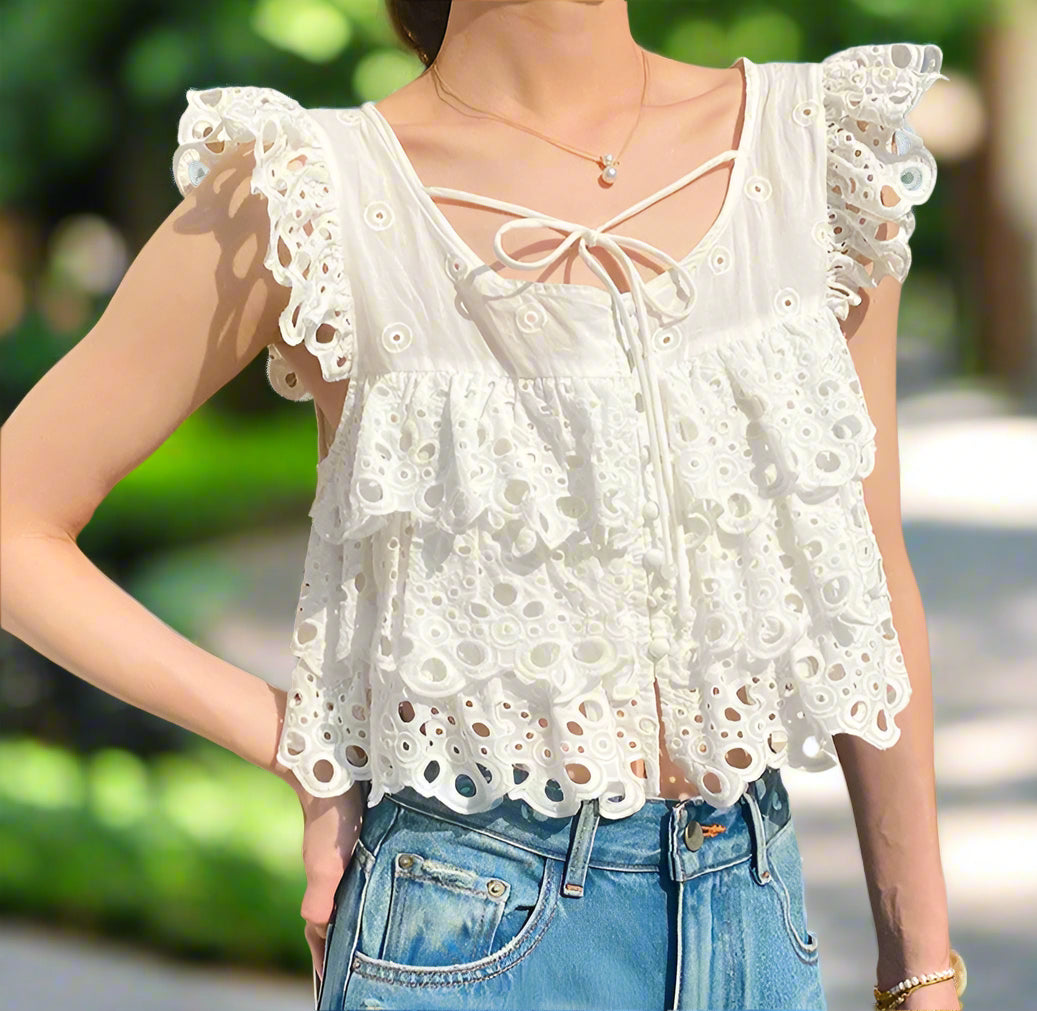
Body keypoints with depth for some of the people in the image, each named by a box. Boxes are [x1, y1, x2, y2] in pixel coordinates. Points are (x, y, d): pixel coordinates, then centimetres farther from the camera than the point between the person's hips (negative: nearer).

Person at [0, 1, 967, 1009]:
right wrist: (301, 753, -7)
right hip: (472, 926, -3)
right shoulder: (310, 195, -10)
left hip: (756, 904, 4)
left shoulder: (825, 146, 1)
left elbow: (873, 577, 7)